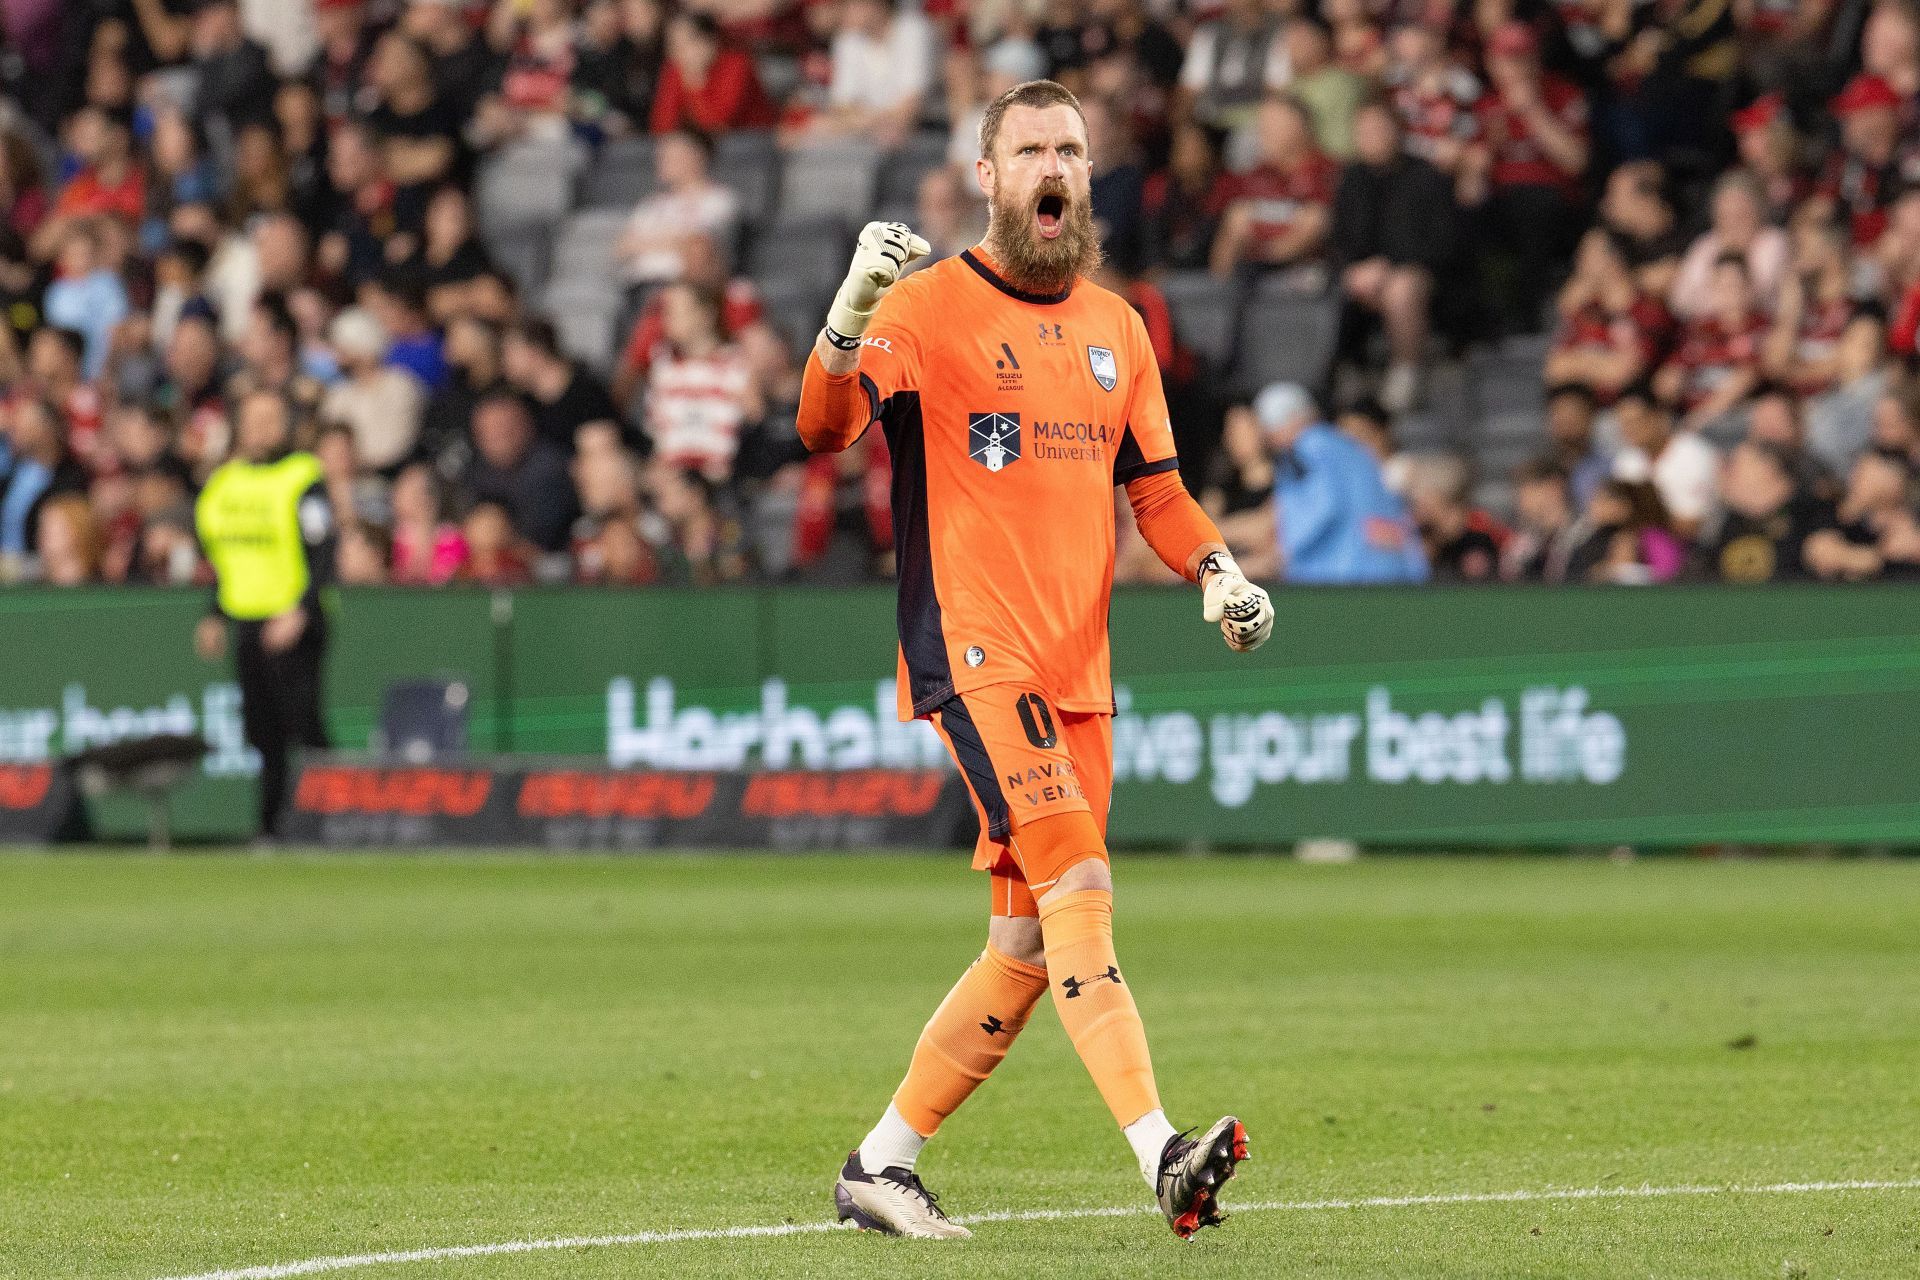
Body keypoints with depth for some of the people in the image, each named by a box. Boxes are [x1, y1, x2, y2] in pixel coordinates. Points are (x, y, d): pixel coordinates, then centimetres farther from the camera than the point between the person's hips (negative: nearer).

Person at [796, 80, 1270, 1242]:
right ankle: (1161, 1153, -33)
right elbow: (825, 426, -14)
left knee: (1031, 946, 7)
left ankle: (883, 1163, 19)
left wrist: (1216, 569, 3)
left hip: (1079, 673, 7)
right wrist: (849, 317, -32)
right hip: (975, 653, -7)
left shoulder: (1116, 327, 17)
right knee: (1077, 884, -22)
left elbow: (1156, 486, 22)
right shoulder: (930, 306, -2)